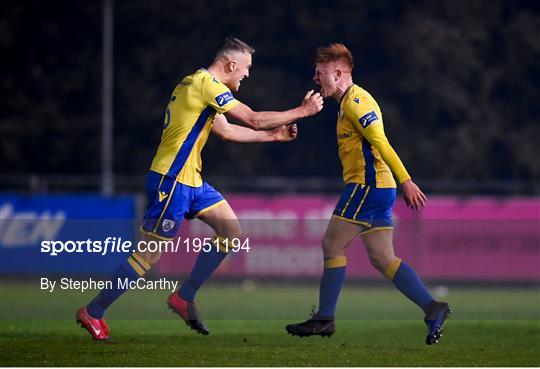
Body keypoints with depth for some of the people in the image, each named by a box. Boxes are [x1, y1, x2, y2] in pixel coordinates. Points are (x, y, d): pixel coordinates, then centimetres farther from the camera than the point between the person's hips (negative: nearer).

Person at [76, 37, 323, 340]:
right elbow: (255, 120, -15)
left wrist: (273, 135, 24)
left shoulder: (199, 84, 16)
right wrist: (302, 111, -5)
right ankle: (93, 312, 2)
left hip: (190, 180, 10)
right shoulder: (208, 85, -15)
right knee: (152, 252, -6)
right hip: (171, 180, -10)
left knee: (231, 230, 6)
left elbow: (227, 131, 24)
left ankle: (184, 297, 11)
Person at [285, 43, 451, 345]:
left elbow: (381, 143, -19)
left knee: (332, 244, -3)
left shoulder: (355, 100, -12)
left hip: (366, 184, -10)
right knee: (383, 258, 6)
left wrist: (406, 181, -25)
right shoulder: (350, 101, 20)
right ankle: (432, 308, -2)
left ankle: (324, 319, 2)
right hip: (379, 187, 10)